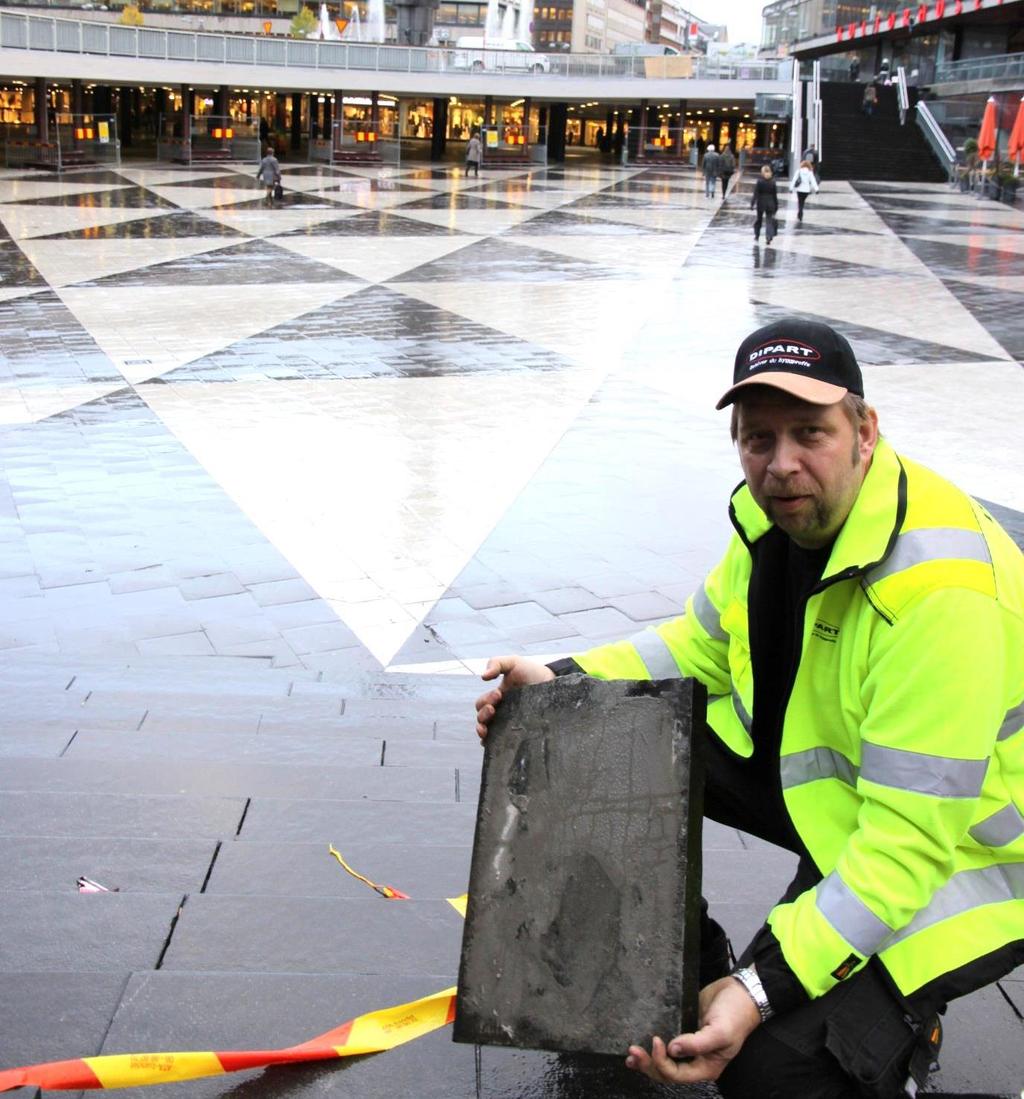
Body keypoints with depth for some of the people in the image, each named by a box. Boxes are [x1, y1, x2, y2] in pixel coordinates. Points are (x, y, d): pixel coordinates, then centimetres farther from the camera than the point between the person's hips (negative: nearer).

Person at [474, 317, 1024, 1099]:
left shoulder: (941, 592, -33)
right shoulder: (778, 512, -8)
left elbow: (908, 840, -33)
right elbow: (703, 648, 9)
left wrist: (762, 990, -37)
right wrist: (563, 684, -5)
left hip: (959, 848, -8)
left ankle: (893, 1017, 10)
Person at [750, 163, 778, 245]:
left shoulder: (759, 182, -10)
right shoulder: (773, 182, -2)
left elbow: (755, 194, -12)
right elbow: (775, 195, 2)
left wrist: (752, 204, -8)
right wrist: (776, 206, 9)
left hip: (761, 203, -1)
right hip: (770, 204, 1)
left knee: (758, 219, 17)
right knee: (769, 221, 4)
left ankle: (757, 235, 28)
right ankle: (769, 238, -8)